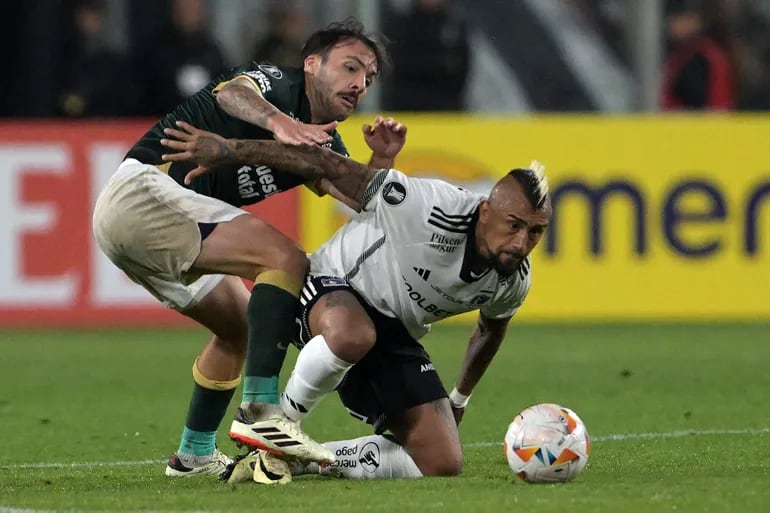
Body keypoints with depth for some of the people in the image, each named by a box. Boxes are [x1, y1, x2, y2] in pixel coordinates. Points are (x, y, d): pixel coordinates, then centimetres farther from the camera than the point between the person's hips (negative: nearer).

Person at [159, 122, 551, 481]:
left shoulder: (513, 279, -9)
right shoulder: (435, 208, -31)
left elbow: (490, 330, 17)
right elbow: (329, 166, -26)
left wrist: (459, 400, 29)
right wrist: (232, 150, -25)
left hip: (394, 335, 6)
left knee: (443, 465, -8)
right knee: (353, 334, -45)